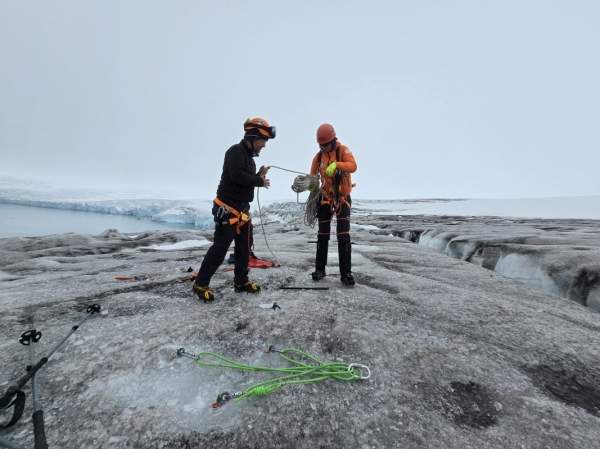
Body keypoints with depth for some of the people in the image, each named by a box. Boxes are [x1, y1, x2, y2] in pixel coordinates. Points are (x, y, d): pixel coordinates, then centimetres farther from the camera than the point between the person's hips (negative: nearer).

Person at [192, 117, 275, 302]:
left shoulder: (249, 156, 17)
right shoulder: (236, 151, -13)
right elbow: (237, 176, -29)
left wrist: (259, 176, -2)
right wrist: (259, 181, -17)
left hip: (242, 210, 10)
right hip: (227, 210, -10)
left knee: (243, 248, 14)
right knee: (220, 248, -6)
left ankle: (241, 281, 27)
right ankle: (200, 284, 8)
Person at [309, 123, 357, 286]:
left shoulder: (343, 150, -6)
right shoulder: (318, 156, 6)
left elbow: (353, 166, -24)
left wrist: (336, 164, -41)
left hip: (343, 199, -3)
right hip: (325, 199, 4)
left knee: (344, 236, -9)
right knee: (323, 236, 8)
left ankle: (346, 273, 0)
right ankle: (320, 269, 20)